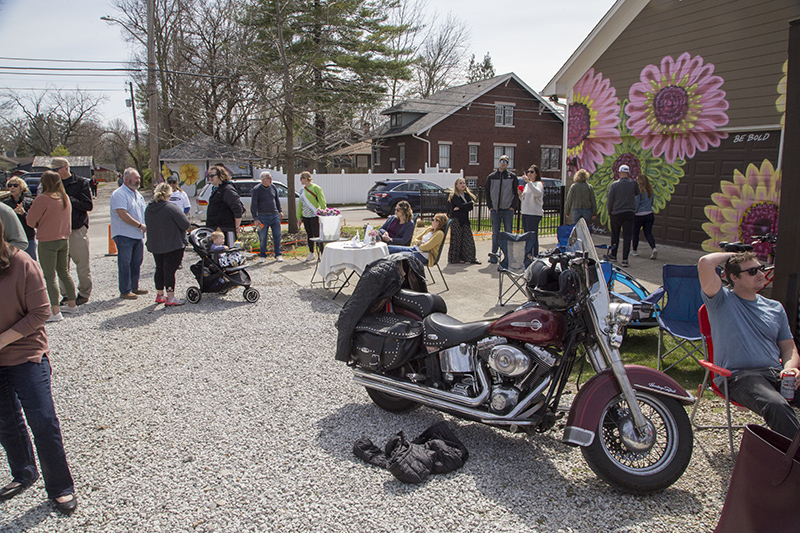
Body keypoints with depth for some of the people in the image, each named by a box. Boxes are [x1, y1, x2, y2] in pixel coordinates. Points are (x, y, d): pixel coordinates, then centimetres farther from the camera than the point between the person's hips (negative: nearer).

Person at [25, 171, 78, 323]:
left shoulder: (43, 198, -15)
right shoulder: (65, 198, 7)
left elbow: (31, 221, -7)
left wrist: (33, 205, 6)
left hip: (47, 242, -7)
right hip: (64, 239, 7)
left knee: (50, 277, -5)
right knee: (64, 273, 18)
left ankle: (55, 312, -8)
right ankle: (72, 304, 26)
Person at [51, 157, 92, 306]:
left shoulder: (81, 183, -3)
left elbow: (89, 205, -10)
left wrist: (68, 199, -16)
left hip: (78, 229, -5)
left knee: (82, 264, 0)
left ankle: (84, 293, 11)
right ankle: (66, 294, 15)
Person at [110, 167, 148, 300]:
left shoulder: (138, 194, 17)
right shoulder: (119, 194, -12)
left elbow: (143, 211, 24)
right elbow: (123, 215, -21)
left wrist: (145, 226, 6)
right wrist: (140, 225, -18)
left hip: (138, 235, 8)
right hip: (124, 235, -8)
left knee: (137, 263, 14)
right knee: (125, 264, -3)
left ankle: (134, 287, 26)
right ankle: (125, 291, 3)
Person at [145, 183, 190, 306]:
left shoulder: (148, 208, 3)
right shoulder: (171, 208, -19)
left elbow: (148, 225, 16)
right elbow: (186, 224, -19)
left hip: (155, 245, 7)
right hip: (173, 245, -7)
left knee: (159, 269, 18)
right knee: (170, 270, -2)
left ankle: (159, 295, 28)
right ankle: (170, 298, 0)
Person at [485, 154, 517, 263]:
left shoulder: (512, 176, 5)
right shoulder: (491, 177, 9)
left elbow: (516, 193, 5)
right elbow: (487, 192, 11)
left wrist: (512, 206, -4)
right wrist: (490, 207, 2)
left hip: (508, 210, -1)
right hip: (495, 209, 1)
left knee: (508, 233, 0)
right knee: (495, 234, 3)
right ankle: (493, 256, 8)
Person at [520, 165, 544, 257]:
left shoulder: (538, 184, -5)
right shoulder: (527, 185, 20)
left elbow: (538, 193, -28)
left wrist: (529, 181, -33)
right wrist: (520, 195, 6)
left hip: (534, 214, -8)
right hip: (525, 213, 8)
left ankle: (535, 257, -7)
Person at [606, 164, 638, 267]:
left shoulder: (614, 185, -7)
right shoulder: (633, 183, -3)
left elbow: (610, 200, -5)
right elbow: (637, 193, 18)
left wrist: (609, 211, 10)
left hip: (616, 213, 0)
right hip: (629, 212, 0)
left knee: (615, 235, 16)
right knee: (627, 236, 1)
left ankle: (613, 255, 29)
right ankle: (625, 259, -6)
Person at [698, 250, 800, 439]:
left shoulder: (775, 308, 23)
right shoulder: (722, 301, 6)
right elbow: (705, 263, -11)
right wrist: (730, 255, 9)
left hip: (776, 374, 6)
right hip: (740, 376, -5)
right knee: (777, 406, -35)